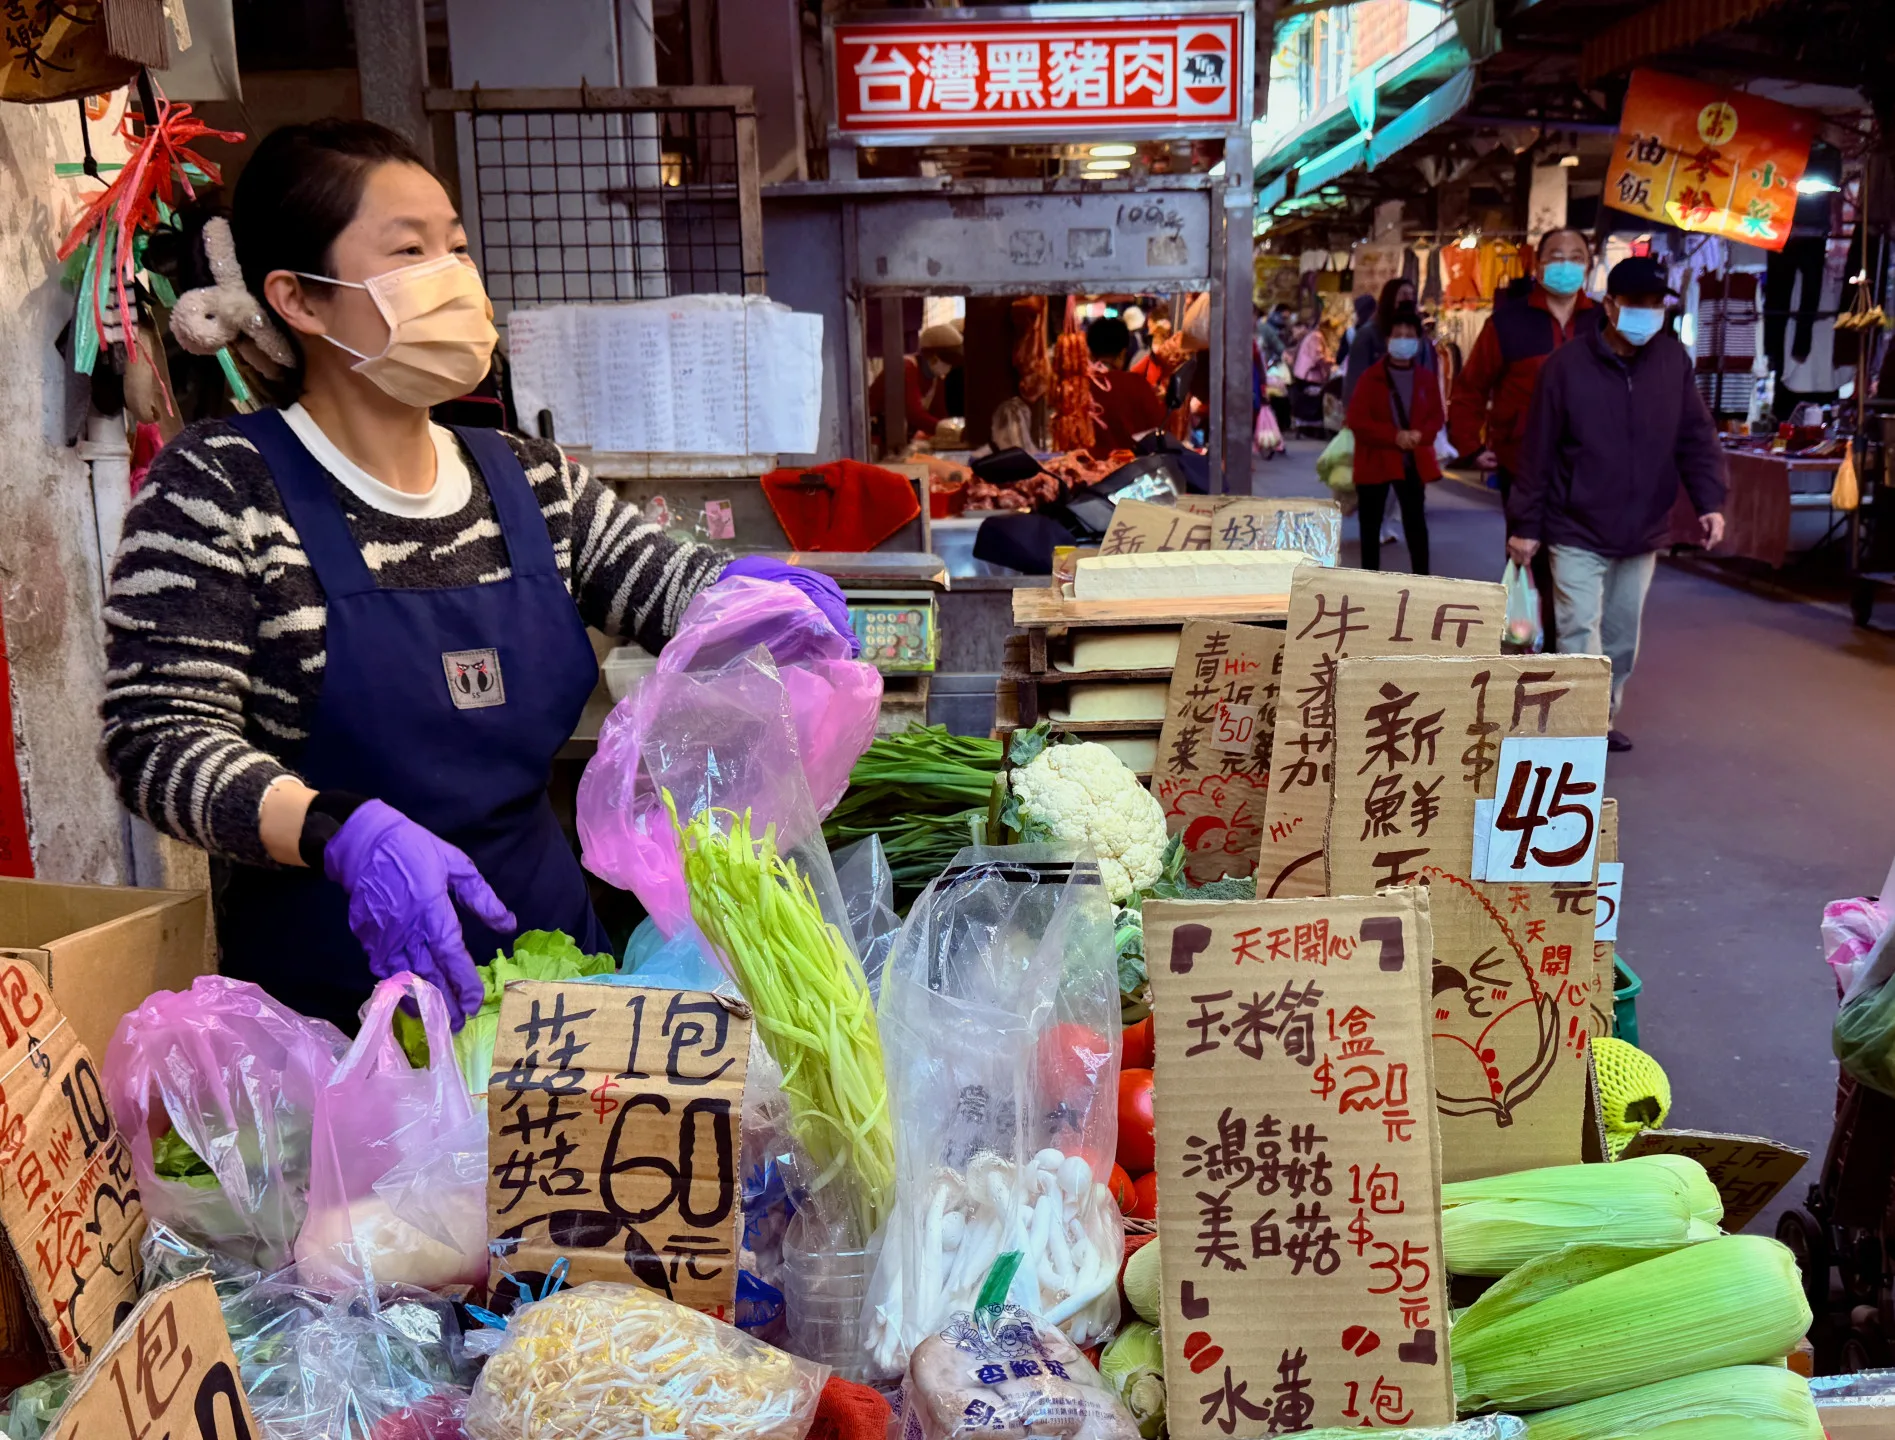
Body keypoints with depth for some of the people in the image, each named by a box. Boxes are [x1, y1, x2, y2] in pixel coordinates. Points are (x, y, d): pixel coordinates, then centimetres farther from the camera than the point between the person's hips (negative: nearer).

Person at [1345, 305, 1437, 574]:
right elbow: (1356, 420, -12)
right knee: (1371, 524, 4)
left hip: (1414, 461, 2)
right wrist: (1395, 436, -21)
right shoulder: (1371, 376, -5)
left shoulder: (1426, 377, 4)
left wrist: (1421, 435, -17)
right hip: (1375, 460, -2)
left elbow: (1437, 417, 5)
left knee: (1416, 521, 6)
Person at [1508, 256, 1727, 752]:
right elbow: (1537, 451, -7)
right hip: (1578, 532, -4)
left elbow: (1696, 436, 4)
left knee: (1623, 637, 16)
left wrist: (1710, 501, -9)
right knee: (1581, 636, -10)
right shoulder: (1567, 365, -11)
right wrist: (1525, 524, -6)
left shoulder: (1673, 359, 0)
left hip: (1643, 533, 5)